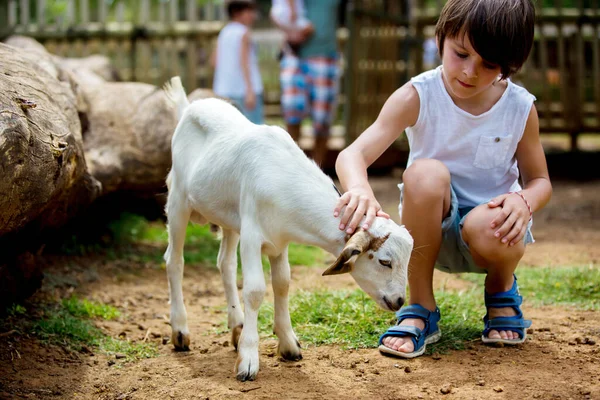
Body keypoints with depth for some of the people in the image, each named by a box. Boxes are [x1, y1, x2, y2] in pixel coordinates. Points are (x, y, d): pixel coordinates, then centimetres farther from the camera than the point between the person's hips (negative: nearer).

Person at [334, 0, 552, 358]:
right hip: (432, 230, 0)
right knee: (426, 173, -33)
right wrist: (359, 189, -52)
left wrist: (523, 202, -23)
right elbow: (352, 155, -26)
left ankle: (502, 289, 3)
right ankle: (421, 310, -17)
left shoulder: (521, 108, -9)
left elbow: (540, 180, 4)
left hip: (491, 225, 0)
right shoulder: (417, 97, -15)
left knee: (486, 227, -37)